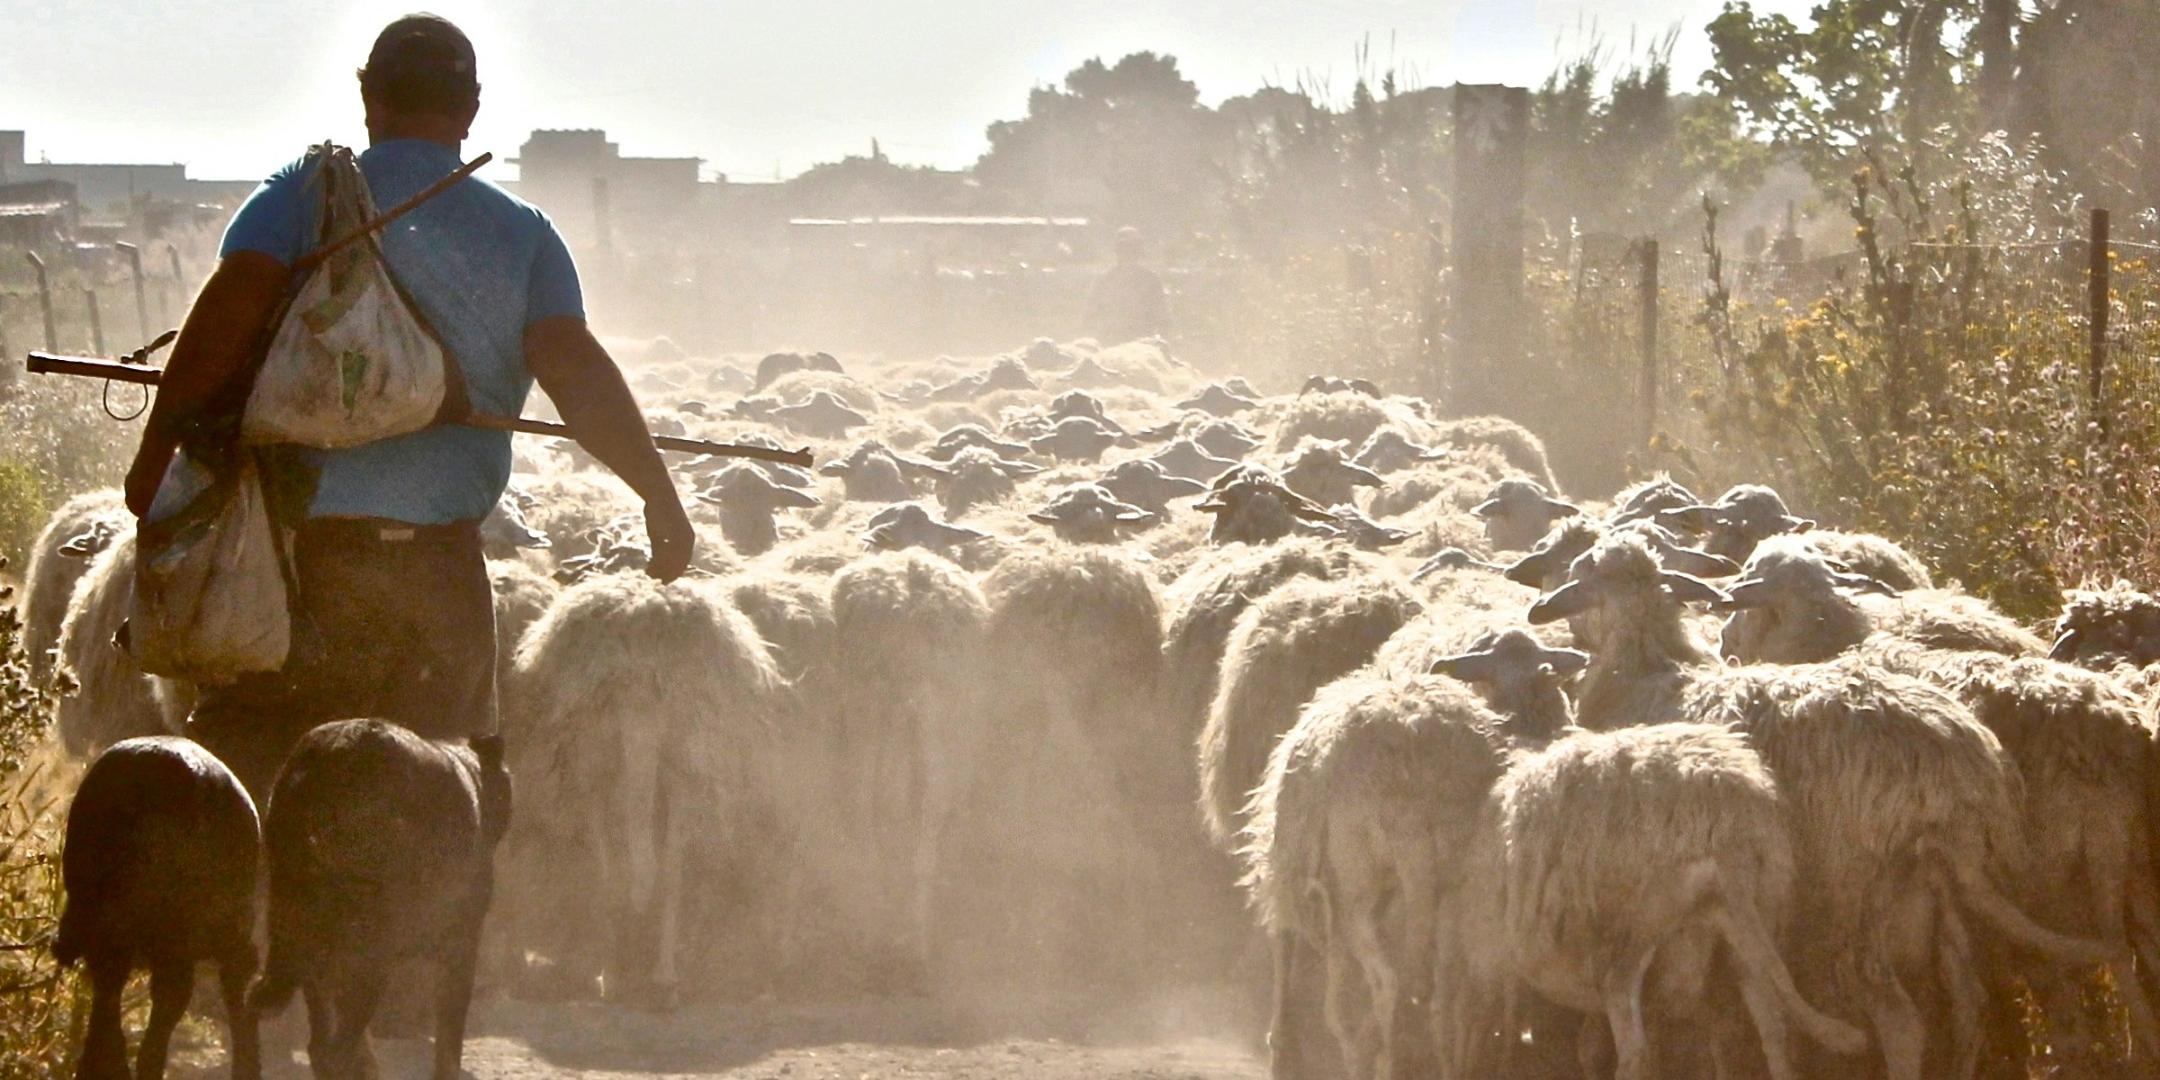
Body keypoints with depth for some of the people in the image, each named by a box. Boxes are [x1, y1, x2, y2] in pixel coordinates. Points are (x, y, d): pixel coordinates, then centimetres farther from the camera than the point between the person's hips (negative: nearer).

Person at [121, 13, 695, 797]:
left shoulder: (305, 194, 3)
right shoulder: (522, 235, 7)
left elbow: (227, 316, -12)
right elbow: (574, 370, -5)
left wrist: (156, 453, -9)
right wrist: (660, 495, -1)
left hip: (289, 538, -1)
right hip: (438, 550, 1)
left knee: (238, 762, 6)